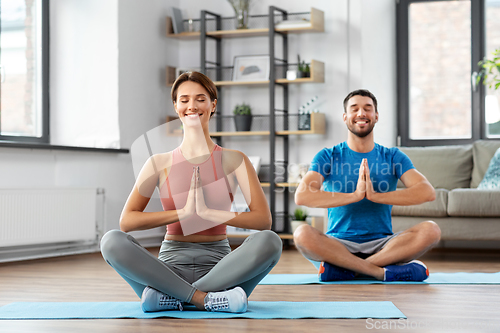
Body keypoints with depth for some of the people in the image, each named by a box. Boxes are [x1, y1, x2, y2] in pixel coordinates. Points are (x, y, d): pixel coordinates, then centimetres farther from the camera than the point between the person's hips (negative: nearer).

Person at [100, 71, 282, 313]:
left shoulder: (234, 161, 5)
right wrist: (183, 213, -15)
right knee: (112, 241, -26)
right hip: (172, 264, 0)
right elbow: (126, 221, -4)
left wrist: (209, 213, -18)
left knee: (269, 241, -30)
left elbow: (263, 220, -7)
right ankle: (204, 298, -27)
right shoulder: (160, 163, 6)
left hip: (217, 265, 0)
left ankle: (172, 297, -25)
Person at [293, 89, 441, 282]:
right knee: (302, 234, -32)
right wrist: (354, 195, -22)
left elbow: (428, 192, -9)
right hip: (339, 243, -1)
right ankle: (382, 271, -28)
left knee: (430, 230, -25)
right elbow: (301, 196, -13)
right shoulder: (328, 157, 6)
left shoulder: (393, 157, 9)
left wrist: (375, 195, -21)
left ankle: (347, 269, -25)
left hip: (381, 244, 2)